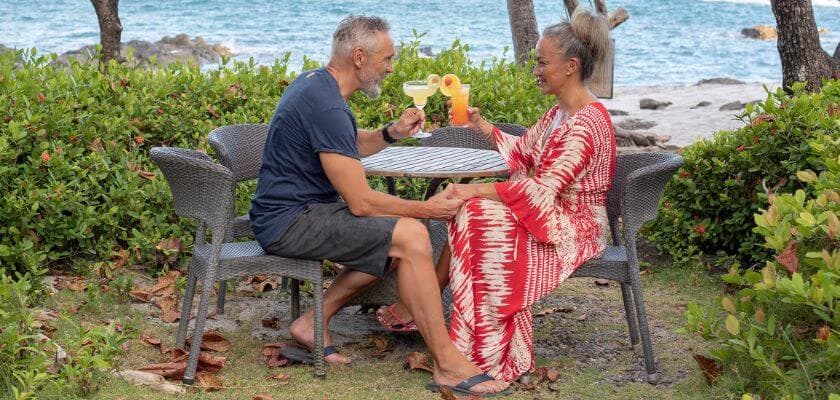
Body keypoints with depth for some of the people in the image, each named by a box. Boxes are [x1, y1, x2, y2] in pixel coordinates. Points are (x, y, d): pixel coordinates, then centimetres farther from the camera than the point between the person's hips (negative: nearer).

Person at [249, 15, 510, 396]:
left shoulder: (315, 82, 9)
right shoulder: (327, 108, -22)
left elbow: (350, 146, 26)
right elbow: (360, 203, -20)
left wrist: (391, 133, 6)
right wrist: (426, 209, -9)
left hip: (291, 211, 11)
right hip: (290, 222, -11)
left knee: (397, 242, 9)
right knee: (411, 236, -20)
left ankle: (314, 321, 8)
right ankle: (448, 364, -15)